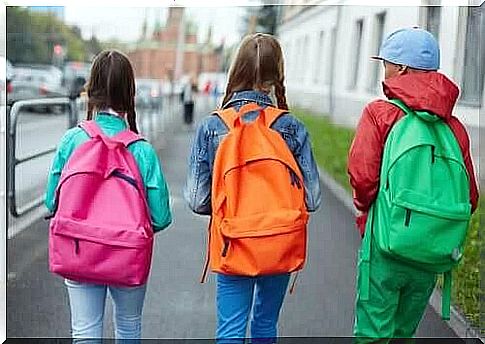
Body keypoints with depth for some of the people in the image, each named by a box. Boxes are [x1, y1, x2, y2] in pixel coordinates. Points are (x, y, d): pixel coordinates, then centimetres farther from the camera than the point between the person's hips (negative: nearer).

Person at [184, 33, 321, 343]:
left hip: (232, 247, -1)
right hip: (280, 246, 1)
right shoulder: (292, 128, -9)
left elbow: (198, 200, -8)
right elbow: (312, 199, -6)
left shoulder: (211, 127, -9)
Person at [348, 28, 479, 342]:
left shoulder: (380, 113, -6)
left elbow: (362, 175, -13)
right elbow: (469, 198, 6)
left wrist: (366, 208, 6)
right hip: (432, 255, 5)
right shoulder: (454, 126, 7)